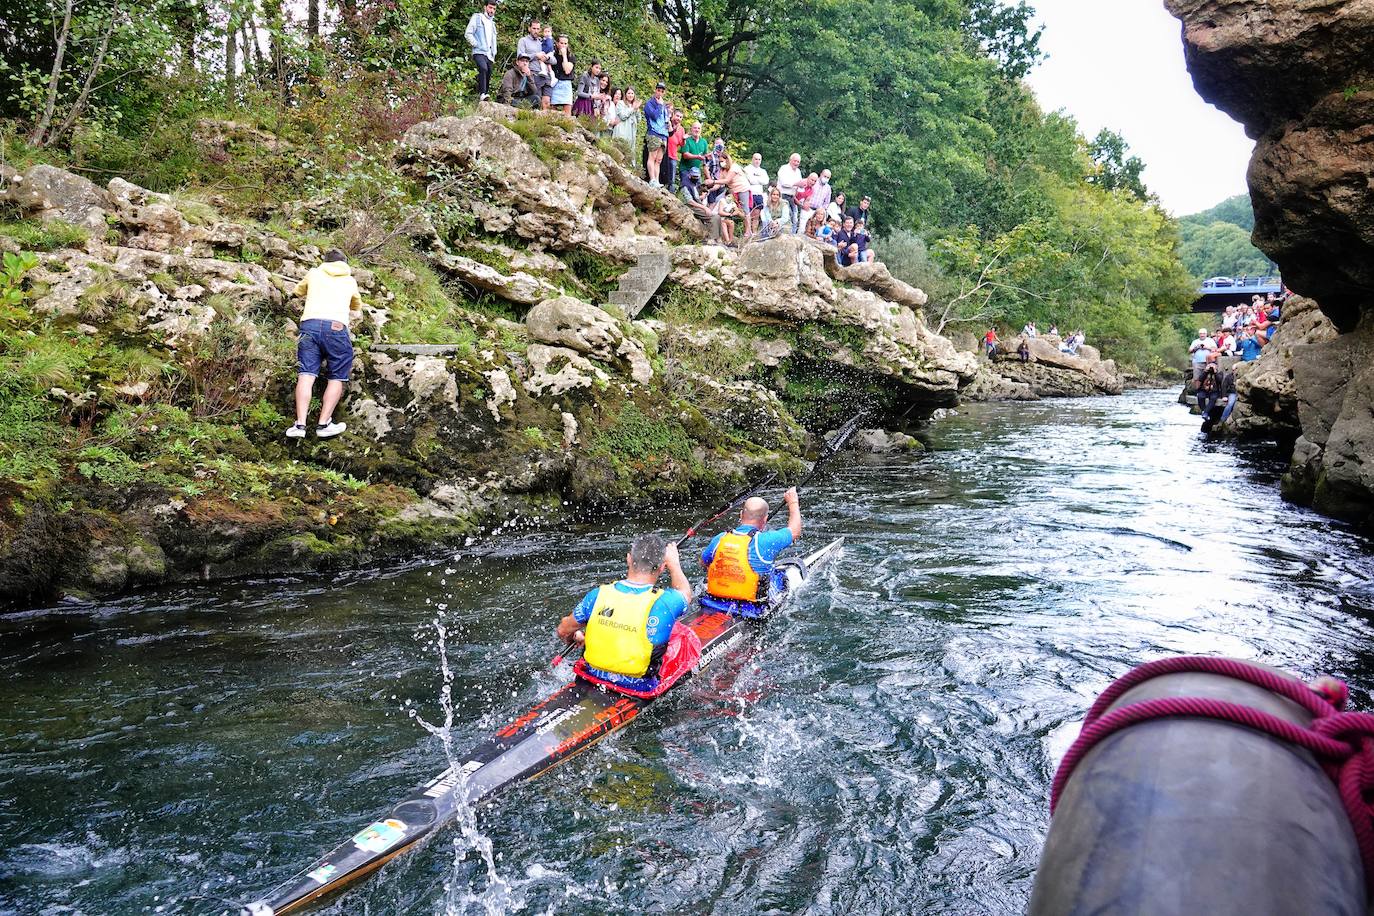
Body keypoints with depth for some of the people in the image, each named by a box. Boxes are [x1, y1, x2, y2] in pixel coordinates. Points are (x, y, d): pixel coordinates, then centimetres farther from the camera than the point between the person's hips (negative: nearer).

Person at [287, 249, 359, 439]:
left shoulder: (314, 273, 23)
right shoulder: (350, 281, 24)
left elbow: (299, 291, 43)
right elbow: (357, 306, 42)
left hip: (310, 324, 1)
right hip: (337, 327, -1)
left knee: (306, 375, -3)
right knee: (336, 378, 6)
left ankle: (300, 425, -14)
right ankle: (323, 424, -2)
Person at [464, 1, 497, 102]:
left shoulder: (492, 23, 27)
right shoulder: (477, 17, 7)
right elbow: (468, 33, -1)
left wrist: (494, 53, 22)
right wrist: (476, 44, -10)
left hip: (489, 55, 7)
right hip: (479, 52, -7)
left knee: (488, 77, 2)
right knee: (483, 69, -31)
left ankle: (480, 98, 9)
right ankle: (482, 94, -39)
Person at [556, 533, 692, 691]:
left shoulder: (597, 595, -13)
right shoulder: (665, 602, -20)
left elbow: (563, 631, 3)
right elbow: (685, 592, 6)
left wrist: (577, 638, 26)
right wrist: (673, 563, 24)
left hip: (593, 679, 3)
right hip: (639, 689, -3)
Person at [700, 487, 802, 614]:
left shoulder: (719, 539, -3)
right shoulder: (766, 541, -17)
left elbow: (703, 563, 15)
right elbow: (795, 530, 1)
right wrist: (793, 502, 17)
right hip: (750, 612, -5)